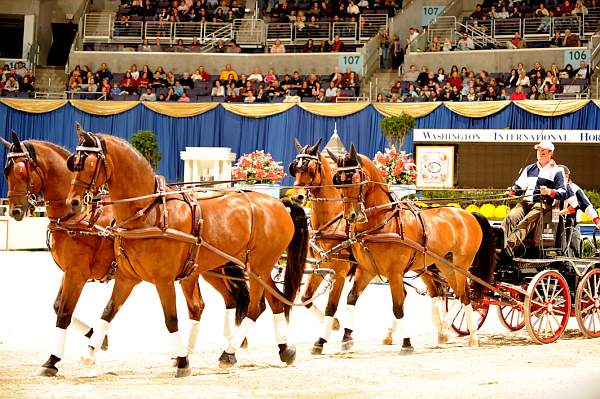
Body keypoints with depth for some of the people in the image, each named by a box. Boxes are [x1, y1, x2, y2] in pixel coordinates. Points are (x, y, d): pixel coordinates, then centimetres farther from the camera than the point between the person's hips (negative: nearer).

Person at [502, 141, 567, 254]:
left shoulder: (556, 171, 10)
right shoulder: (530, 168, 27)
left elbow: (563, 194, 0)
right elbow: (520, 186, 24)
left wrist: (549, 192, -19)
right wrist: (513, 190, 1)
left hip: (542, 203, -5)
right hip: (525, 202, 5)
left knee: (527, 221, -33)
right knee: (510, 217, -27)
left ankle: (510, 244, -54)